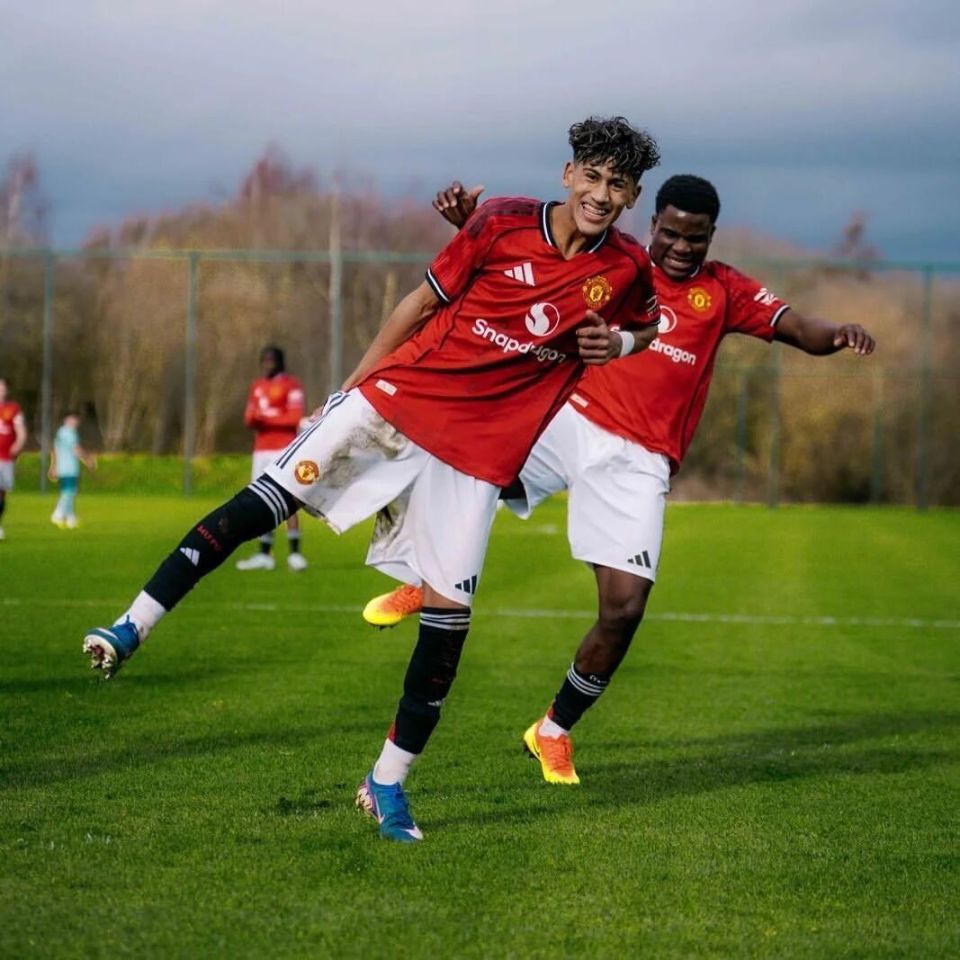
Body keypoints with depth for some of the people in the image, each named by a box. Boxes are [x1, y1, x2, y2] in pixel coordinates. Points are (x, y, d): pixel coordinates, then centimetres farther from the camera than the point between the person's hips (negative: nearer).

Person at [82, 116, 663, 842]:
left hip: (480, 450, 1)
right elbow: (422, 302, 2)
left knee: (449, 612, -3)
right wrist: (355, 383, 6)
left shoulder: (628, 269, -1)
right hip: (397, 398, -1)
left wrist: (621, 341, 0)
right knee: (266, 501, -12)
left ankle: (388, 783, 10)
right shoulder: (505, 223, -7)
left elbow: (648, 325, 23)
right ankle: (135, 624, -6)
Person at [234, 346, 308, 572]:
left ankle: (294, 553, -12)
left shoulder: (291, 385, -5)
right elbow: (249, 419, 15)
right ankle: (264, 555, 10)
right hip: (262, 449, 7)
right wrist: (253, 418, -8)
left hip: (284, 449, -7)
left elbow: (295, 419, -12)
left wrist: (267, 418, -16)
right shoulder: (257, 386, 17)